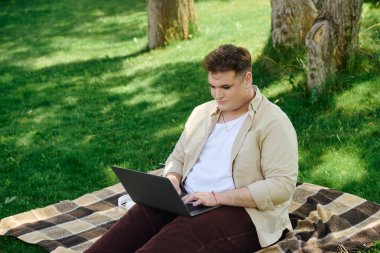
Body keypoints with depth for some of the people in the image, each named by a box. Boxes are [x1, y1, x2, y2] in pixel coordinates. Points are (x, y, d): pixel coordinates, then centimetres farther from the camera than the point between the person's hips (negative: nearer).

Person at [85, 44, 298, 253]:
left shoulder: (274, 123, -6)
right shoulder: (202, 113, 16)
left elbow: (282, 185, -15)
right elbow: (178, 157, 22)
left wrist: (218, 197, -19)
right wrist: (172, 182, -3)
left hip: (240, 211, -6)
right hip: (188, 201, 6)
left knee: (182, 234, -34)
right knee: (140, 216, -23)